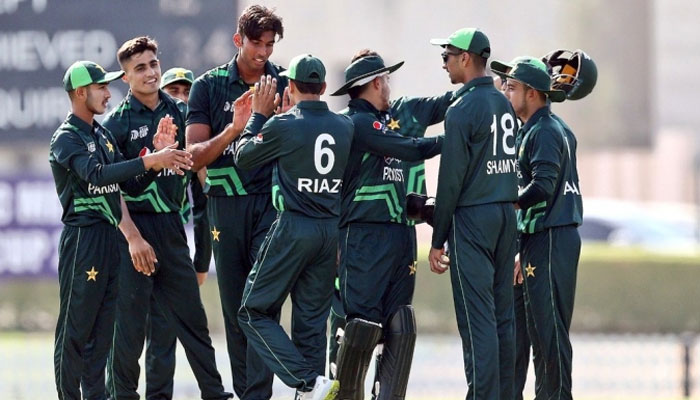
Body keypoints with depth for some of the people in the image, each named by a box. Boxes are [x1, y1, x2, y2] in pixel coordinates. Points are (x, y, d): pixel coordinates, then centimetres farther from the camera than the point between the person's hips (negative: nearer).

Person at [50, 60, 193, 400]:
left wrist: (158, 163, -4)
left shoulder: (103, 135, 17)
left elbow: (131, 185, 15)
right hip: (82, 239, -8)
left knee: (102, 327, 9)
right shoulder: (66, 138, -10)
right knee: (75, 327, -5)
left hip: (110, 239, 8)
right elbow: (96, 174, -27)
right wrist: (150, 160, -32)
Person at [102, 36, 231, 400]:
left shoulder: (177, 111, 8)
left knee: (191, 313, 7)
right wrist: (133, 237, -17)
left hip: (171, 223, 4)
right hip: (133, 224, -4)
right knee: (131, 319, -2)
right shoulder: (117, 122, -5)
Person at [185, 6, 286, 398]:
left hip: (271, 201, -1)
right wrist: (233, 129, -19)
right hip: (226, 204, 2)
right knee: (234, 306, 6)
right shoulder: (209, 86, 2)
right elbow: (195, 156, -3)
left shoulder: (286, 83, 2)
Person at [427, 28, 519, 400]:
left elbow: (451, 179, -12)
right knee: (502, 315, 9)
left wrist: (438, 240, -7)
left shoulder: (462, 109, -11)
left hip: (472, 216, -7)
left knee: (476, 316, -8)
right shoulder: (504, 104, 12)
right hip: (506, 214, 8)